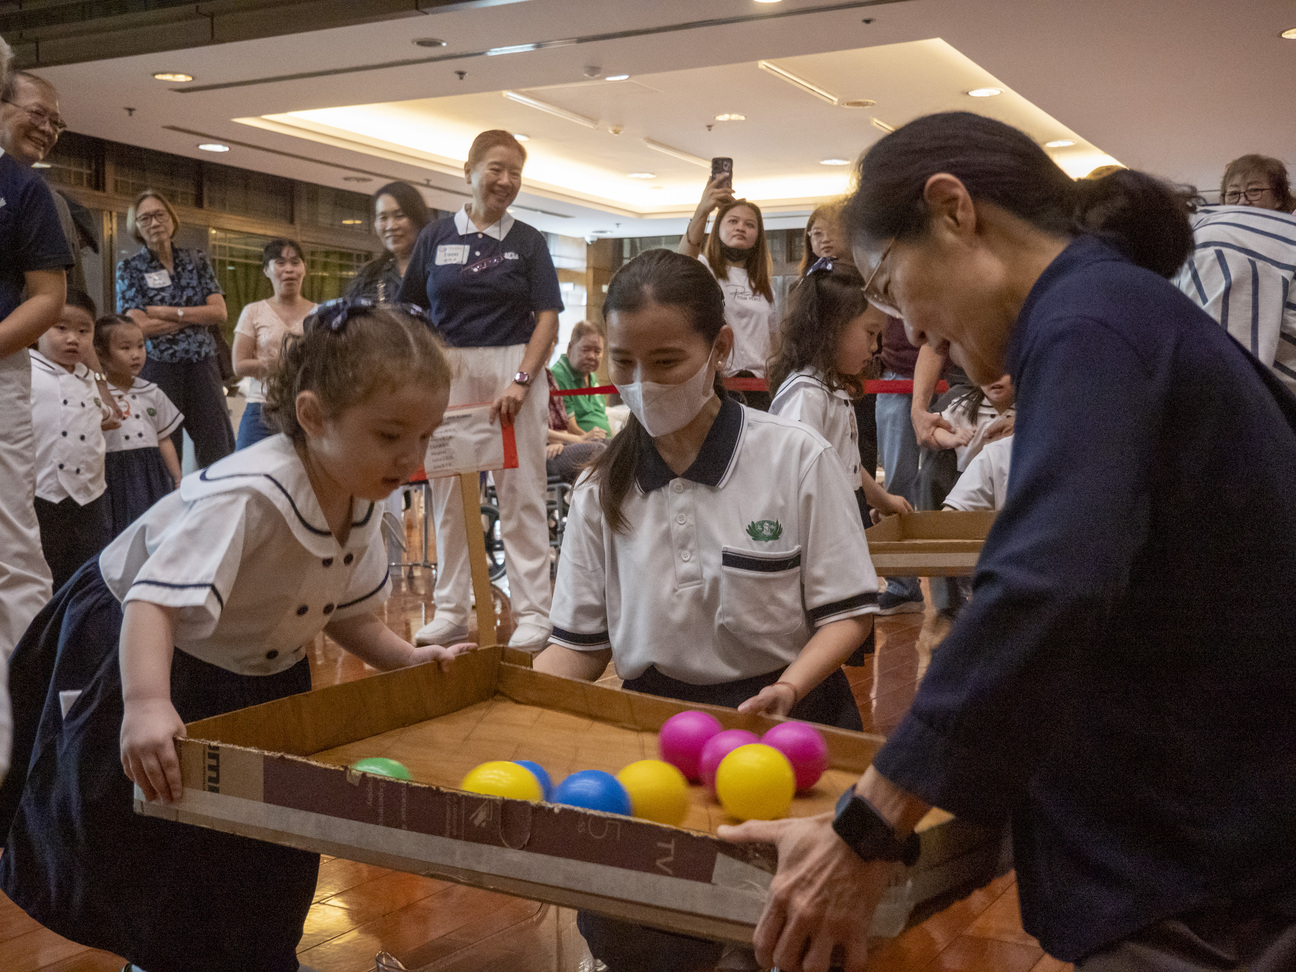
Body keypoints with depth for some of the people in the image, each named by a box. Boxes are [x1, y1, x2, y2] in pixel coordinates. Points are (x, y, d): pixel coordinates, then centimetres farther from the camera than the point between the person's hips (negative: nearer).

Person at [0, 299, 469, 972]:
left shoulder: (359, 503, -13)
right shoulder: (249, 495, -38)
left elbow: (345, 613, 0)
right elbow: (155, 599, -47)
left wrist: (409, 660, -15)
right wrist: (147, 703, -62)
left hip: (255, 673, 7)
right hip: (136, 648, -7)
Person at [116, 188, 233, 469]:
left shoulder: (195, 260, 12)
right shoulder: (129, 268, 5)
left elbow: (220, 313, 1)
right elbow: (139, 326, -8)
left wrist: (167, 312, -7)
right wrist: (197, 316, -5)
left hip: (202, 365, 2)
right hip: (157, 369, -2)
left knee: (219, 451, -4)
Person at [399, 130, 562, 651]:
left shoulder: (528, 242, 5)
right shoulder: (435, 238, 8)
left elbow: (547, 319, -1)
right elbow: (411, 313, 11)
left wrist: (521, 382, -13)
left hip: (513, 373, -2)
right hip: (448, 374, 2)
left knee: (520, 495, -1)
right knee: (448, 493, 6)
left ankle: (532, 612, 5)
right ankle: (451, 610, 16)